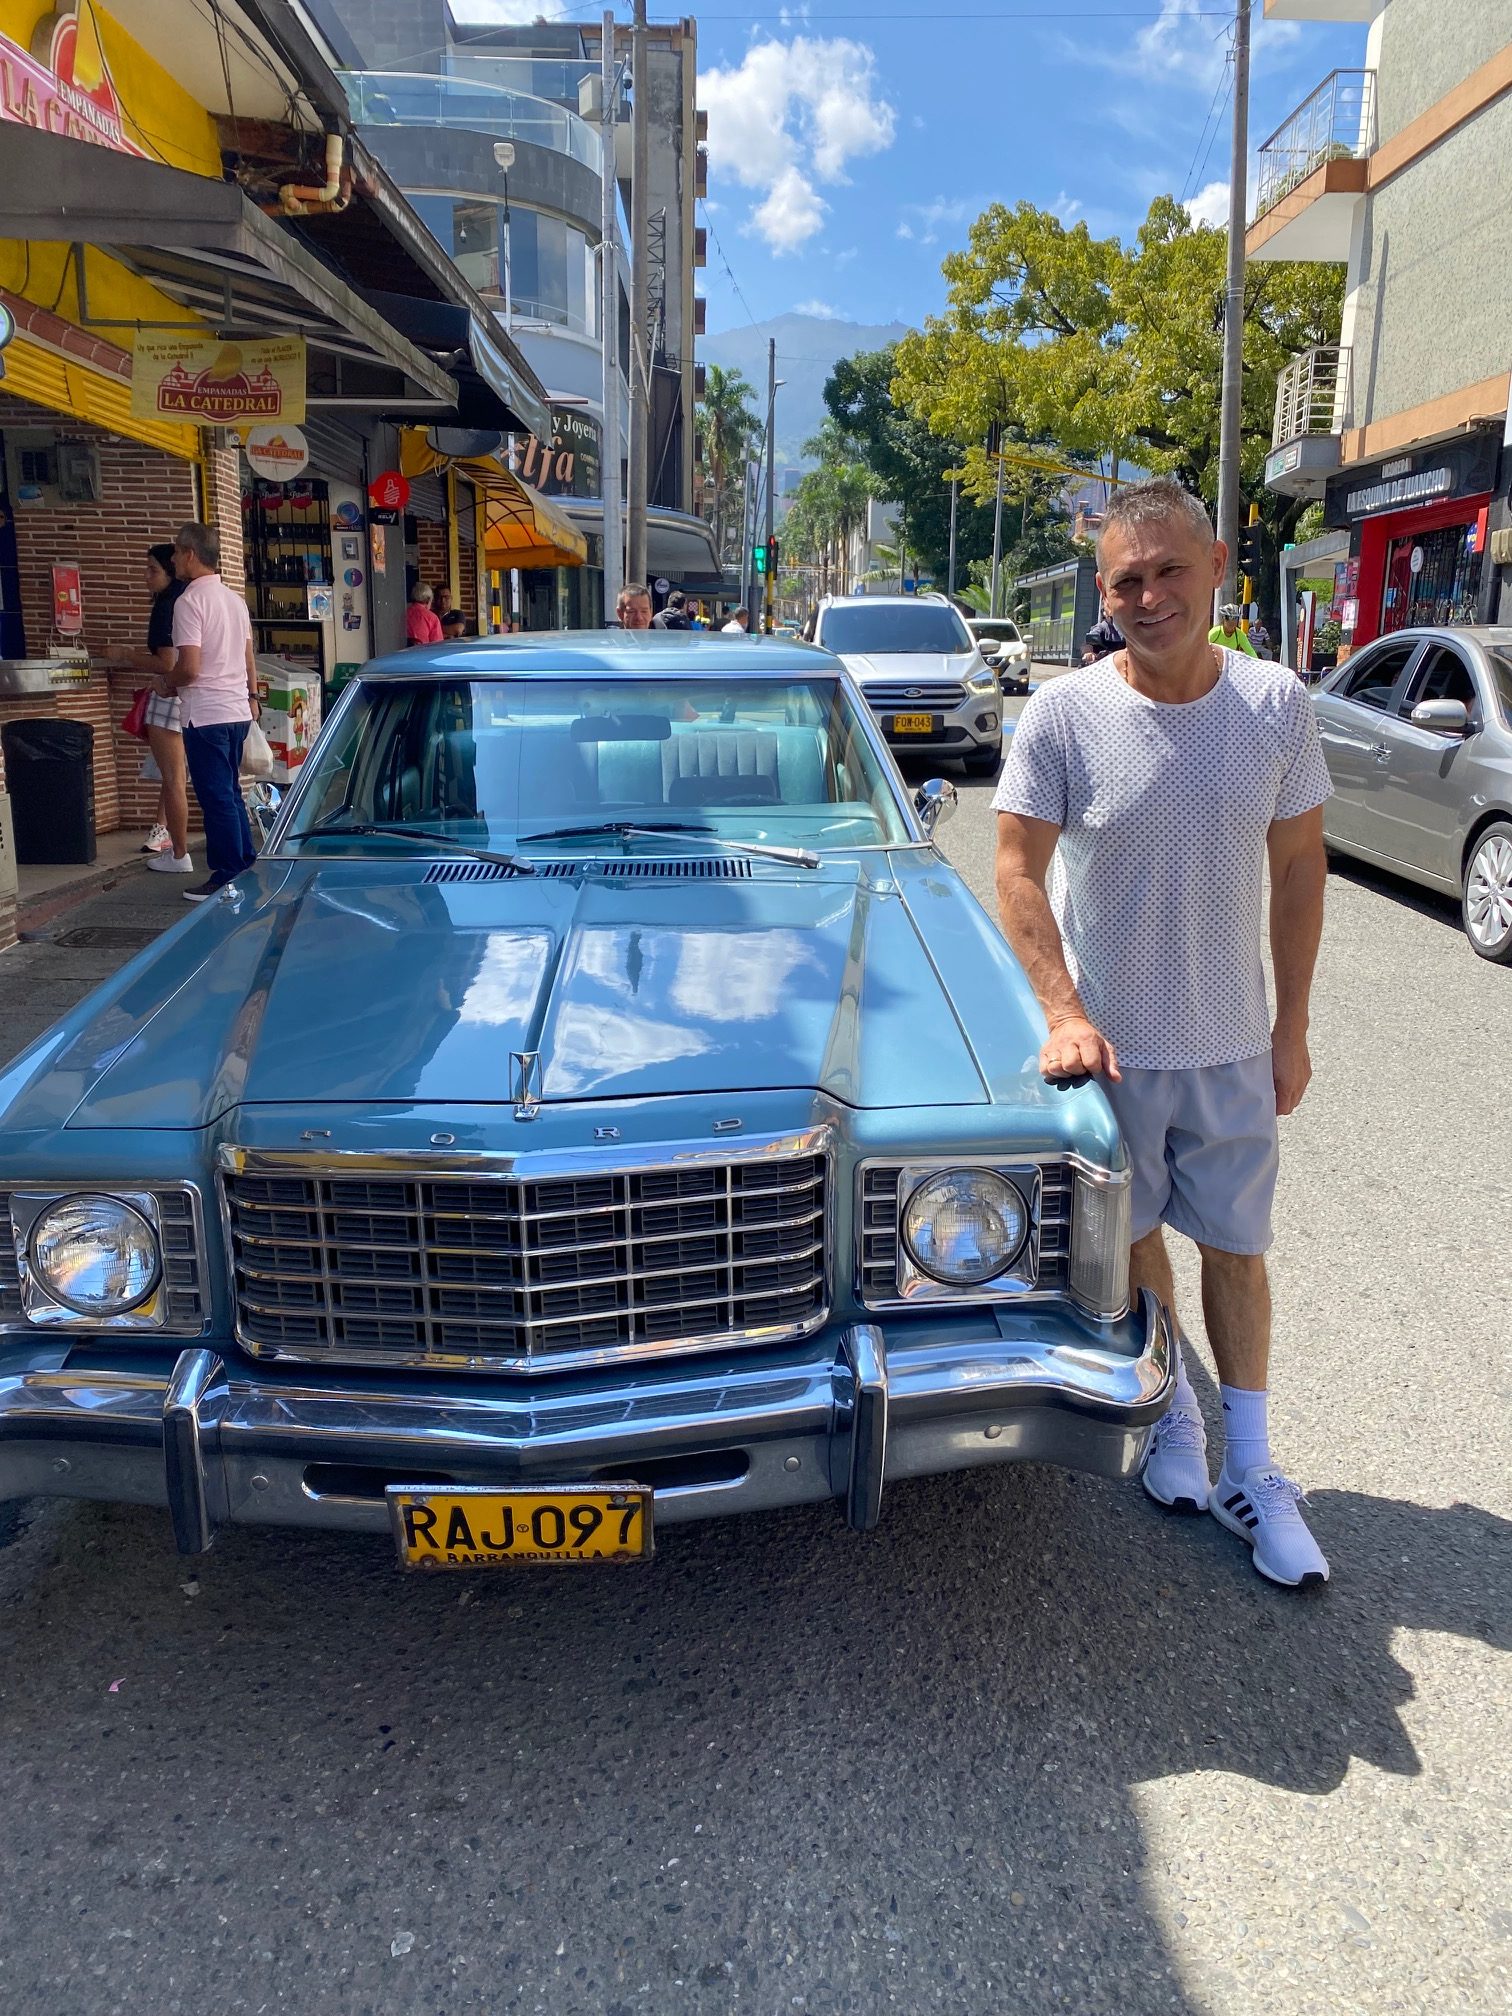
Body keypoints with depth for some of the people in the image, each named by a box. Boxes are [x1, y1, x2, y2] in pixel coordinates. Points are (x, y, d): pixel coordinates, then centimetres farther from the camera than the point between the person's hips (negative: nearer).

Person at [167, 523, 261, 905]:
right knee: (231, 792, 16)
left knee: (216, 797, -2)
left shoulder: (189, 601, -14)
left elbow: (189, 668, -19)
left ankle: (228, 879, 2)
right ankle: (246, 867, 21)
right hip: (238, 709, 8)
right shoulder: (235, 599, 11)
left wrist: (168, 683, -1)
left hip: (206, 714, -8)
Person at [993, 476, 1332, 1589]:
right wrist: (1065, 1013, -22)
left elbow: (1300, 864, 2)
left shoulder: (1276, 703, -6)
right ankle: (1172, 1407, 40)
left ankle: (1252, 1470, 27)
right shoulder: (1063, 714, -14)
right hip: (1108, 1038, -1)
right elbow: (1017, 871, -11)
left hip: (1231, 1041, 2)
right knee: (1133, 1237, 15)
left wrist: (1292, 1025, 2)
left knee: (1236, 1245, 11)